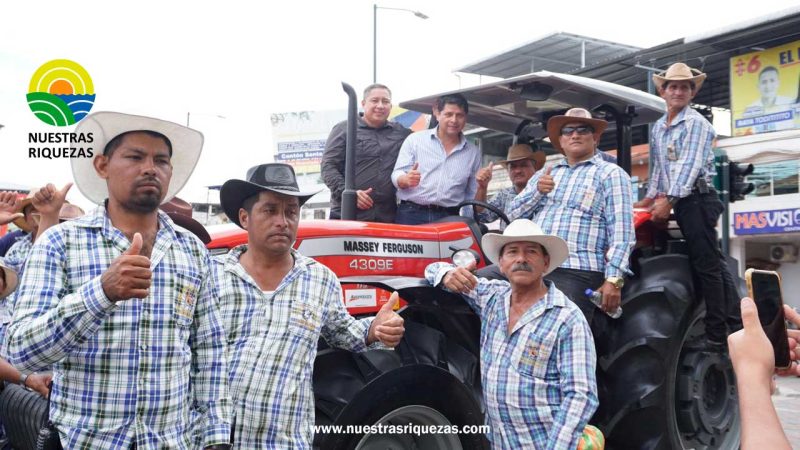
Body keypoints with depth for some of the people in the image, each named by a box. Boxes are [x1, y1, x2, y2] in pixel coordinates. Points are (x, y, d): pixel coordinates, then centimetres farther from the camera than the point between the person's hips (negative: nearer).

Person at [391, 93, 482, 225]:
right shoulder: (415, 140, 9)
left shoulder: (473, 152, 15)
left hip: (449, 219, 2)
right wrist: (406, 180, -18)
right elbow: (397, 176, 3)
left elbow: (472, 196, 18)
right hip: (411, 215, -1)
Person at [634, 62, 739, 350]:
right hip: (683, 203, 8)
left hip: (697, 199, -8)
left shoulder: (695, 122, -7)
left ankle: (717, 337, -6)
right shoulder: (658, 128, 17)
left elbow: (690, 164, -17)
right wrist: (650, 197, 22)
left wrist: (669, 199, -23)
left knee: (706, 265, -8)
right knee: (713, 263, 12)